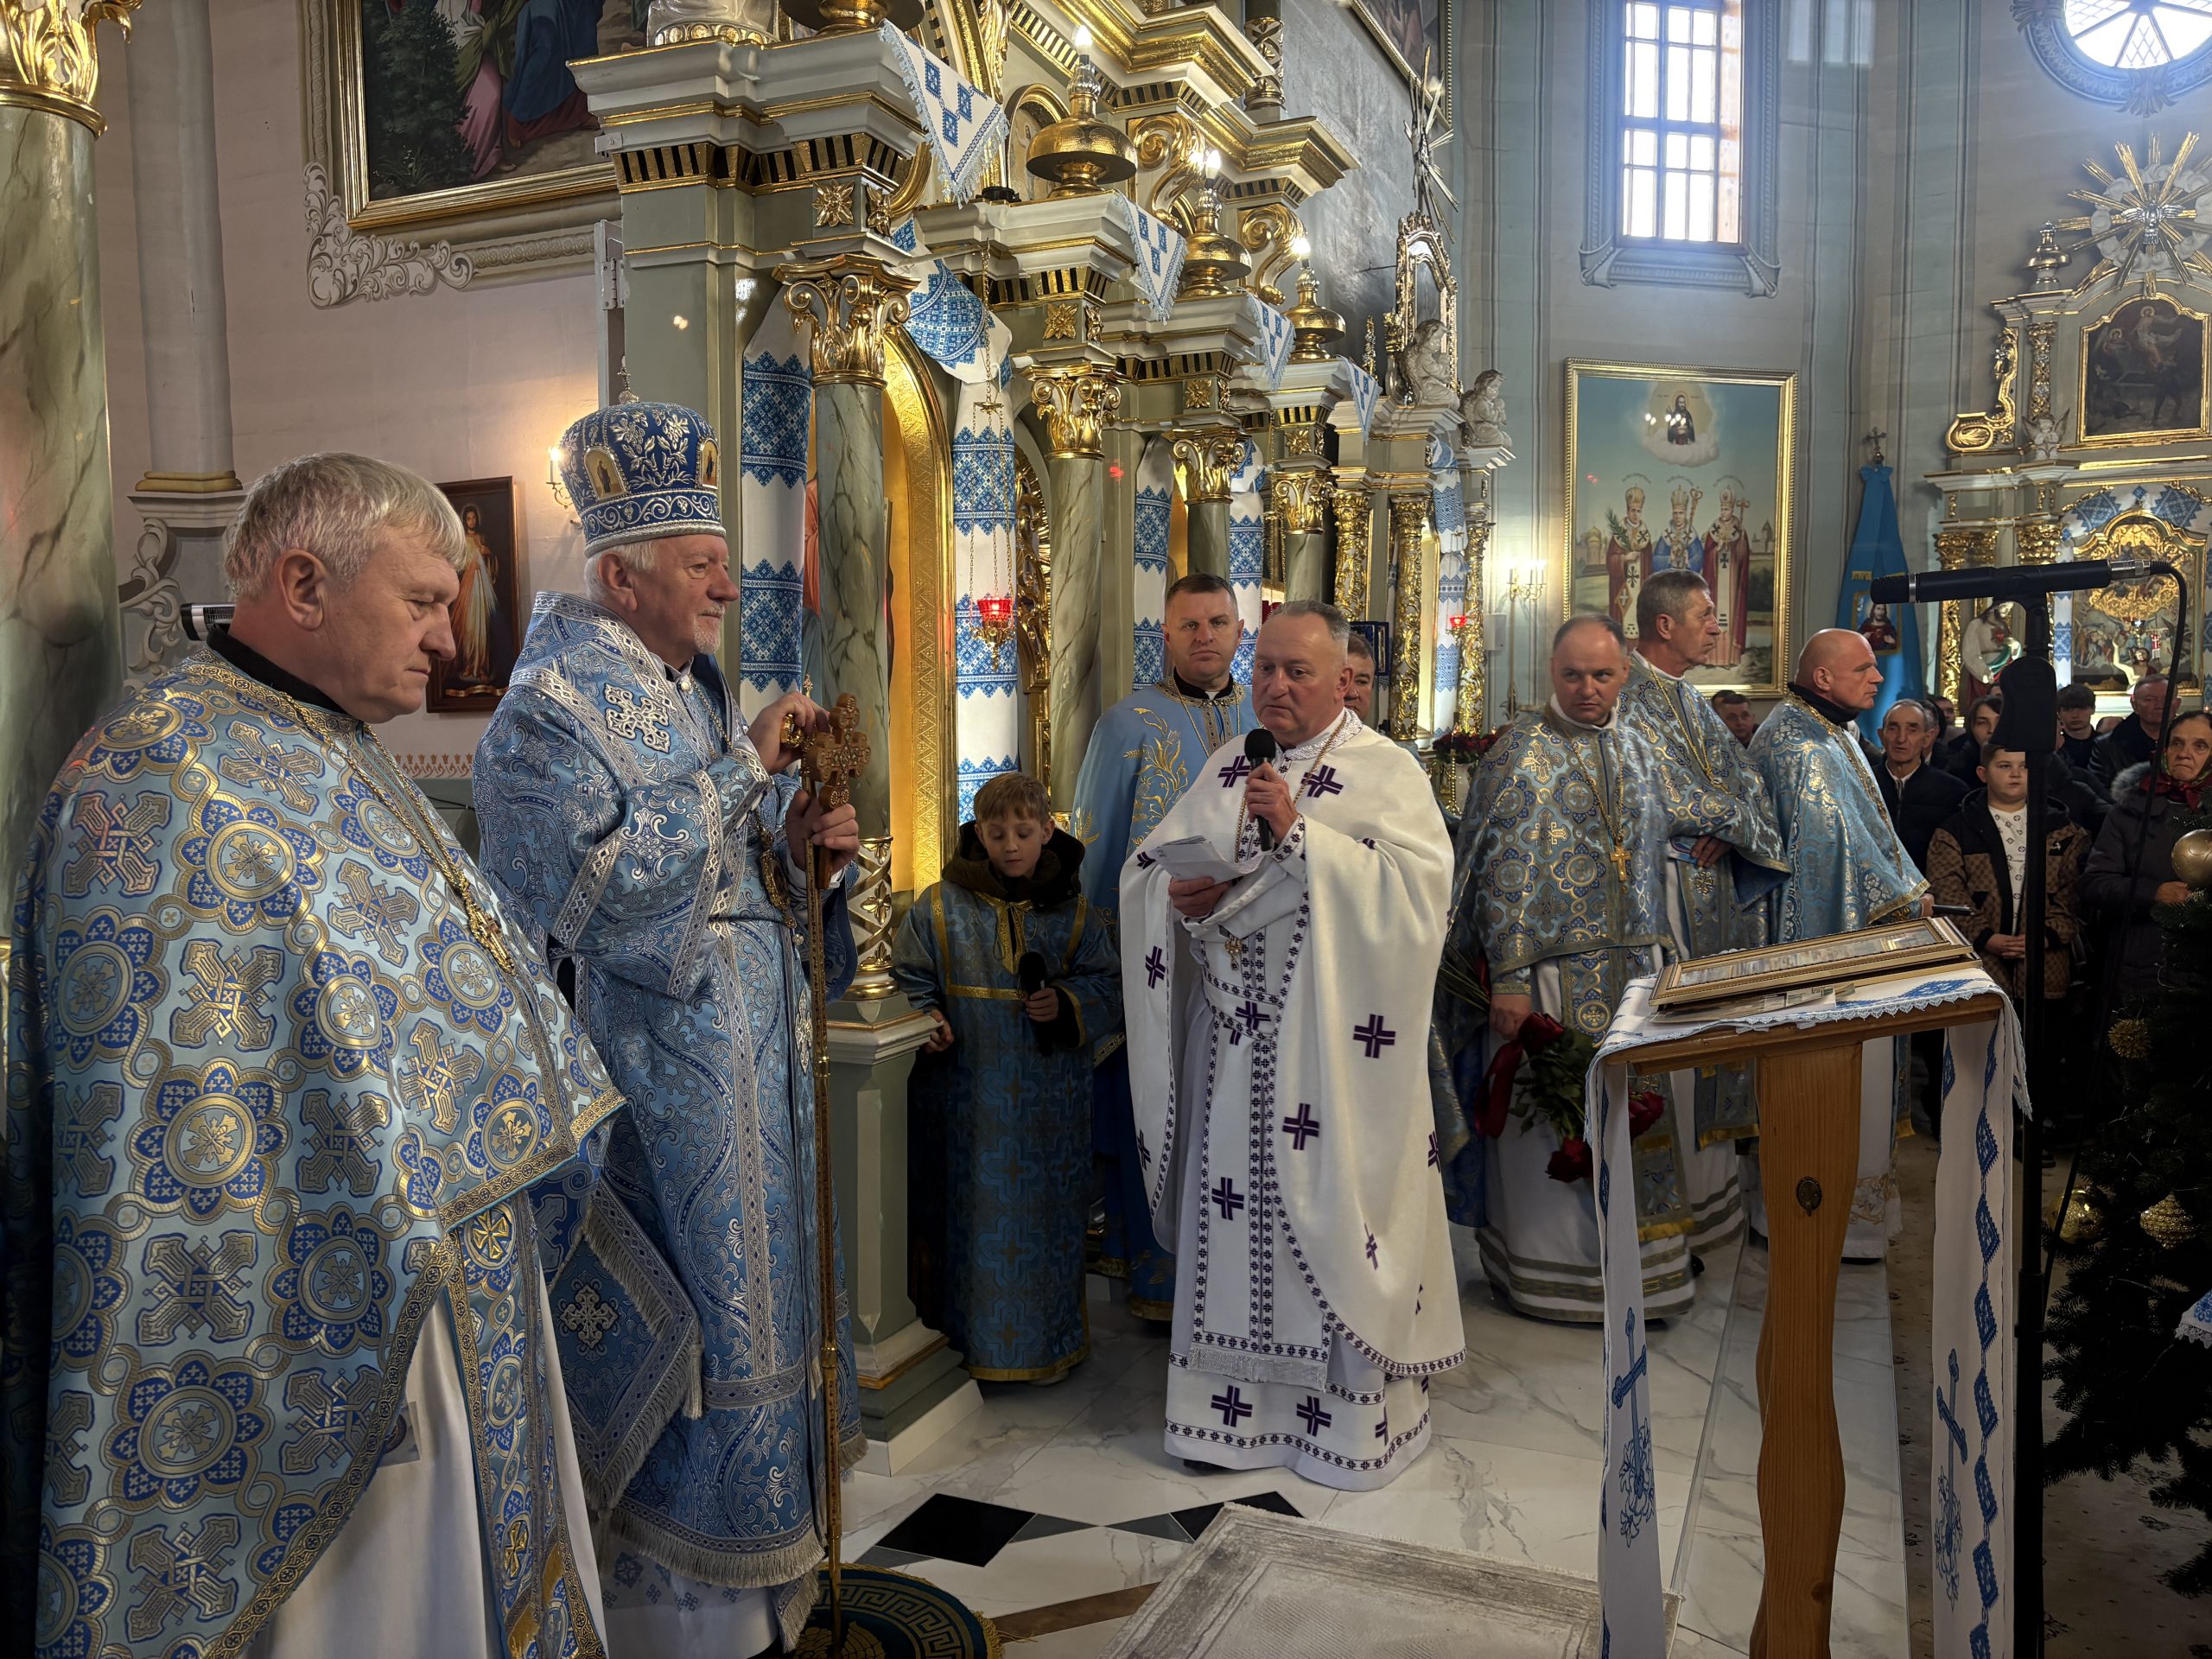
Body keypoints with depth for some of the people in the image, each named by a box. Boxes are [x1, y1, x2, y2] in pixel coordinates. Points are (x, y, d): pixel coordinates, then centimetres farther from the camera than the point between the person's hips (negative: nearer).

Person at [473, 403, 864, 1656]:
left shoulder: (701, 692, 12)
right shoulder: (556, 704, -14)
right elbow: (611, 873, -26)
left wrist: (802, 845, -5)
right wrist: (746, 767, -23)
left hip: (747, 1059, 9)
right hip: (654, 1070, -8)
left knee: (746, 1285, 17)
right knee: (687, 1310, 2)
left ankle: (752, 1527, 35)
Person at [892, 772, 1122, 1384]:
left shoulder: (1074, 913, 4)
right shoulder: (939, 907, 1)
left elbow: (1110, 987, 5)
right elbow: (909, 980, 5)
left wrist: (1067, 1006, -13)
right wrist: (925, 1020, -13)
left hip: (1049, 1100, 1)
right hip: (966, 1099, -1)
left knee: (1044, 1216, 9)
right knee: (968, 1214, 6)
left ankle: (1047, 1339, 26)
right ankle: (964, 1333, 23)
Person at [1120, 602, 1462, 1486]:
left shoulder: (1387, 772, -4)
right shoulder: (1225, 767, 13)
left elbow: (1416, 885, -18)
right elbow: (1146, 866, 15)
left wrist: (1299, 832, -22)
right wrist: (1180, 891, -8)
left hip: (1332, 1041, -5)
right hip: (1233, 1035, 5)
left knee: (1329, 1217, 1)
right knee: (1229, 1212, 10)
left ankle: (1355, 1415, 18)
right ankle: (1235, 1402, 24)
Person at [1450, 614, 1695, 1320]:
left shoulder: (1637, 749, 12)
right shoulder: (1523, 750, -8)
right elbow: (1504, 870, -14)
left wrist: (1653, 956, 16)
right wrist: (1509, 977, -19)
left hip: (1633, 965, 6)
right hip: (1555, 967, -6)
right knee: (1557, 1116, 1)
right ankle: (1554, 1269, 15)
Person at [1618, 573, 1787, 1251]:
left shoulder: (1688, 699, 17)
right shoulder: (1627, 694, -12)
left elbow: (1745, 778, 11)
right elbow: (1662, 799, -20)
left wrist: (1728, 827, -9)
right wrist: (1730, 813, -6)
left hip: (1713, 885, 9)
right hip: (1661, 884, -9)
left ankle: (1708, 1183, 23)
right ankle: (1678, 1202, 5)